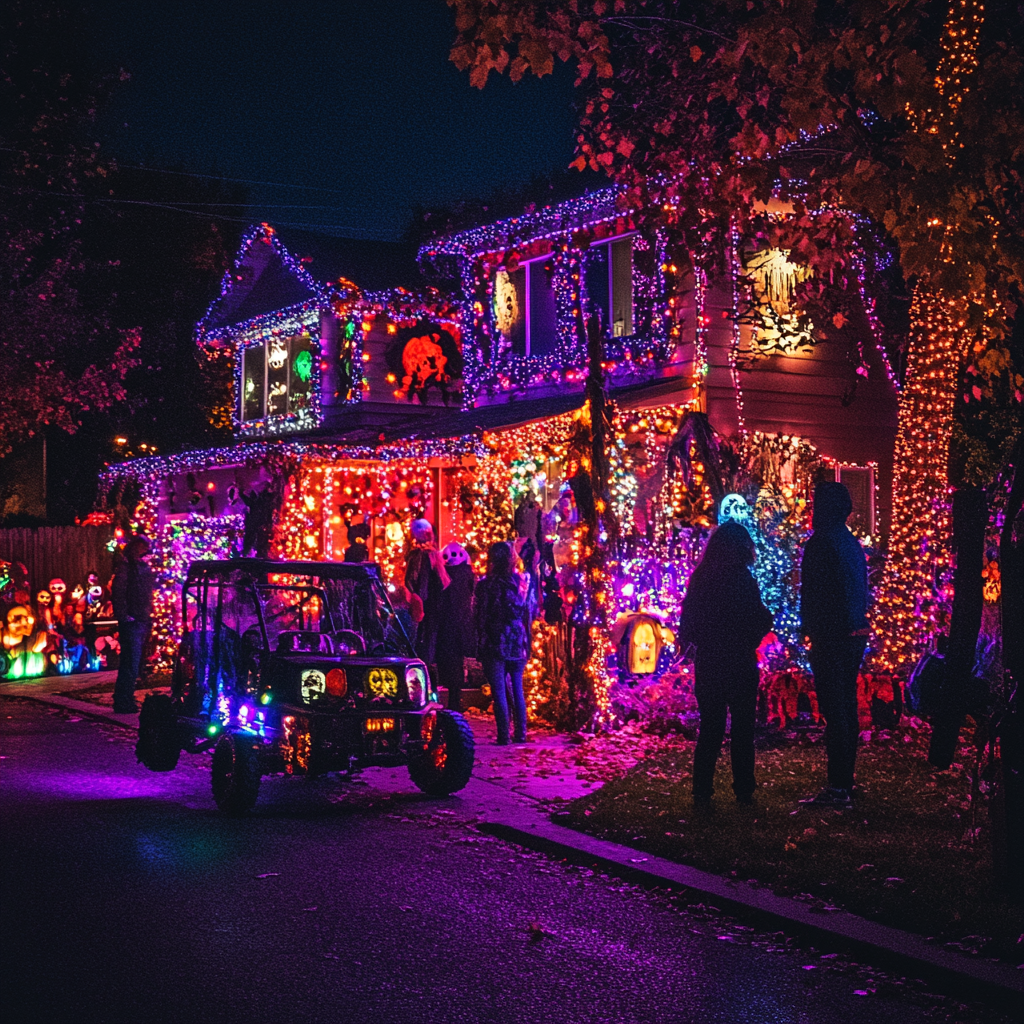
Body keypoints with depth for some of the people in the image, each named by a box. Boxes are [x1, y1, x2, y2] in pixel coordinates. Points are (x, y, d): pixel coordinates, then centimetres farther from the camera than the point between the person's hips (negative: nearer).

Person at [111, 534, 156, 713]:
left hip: (142, 623, 8)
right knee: (130, 664, -9)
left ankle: (124, 703, 21)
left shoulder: (145, 569, 15)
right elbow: (117, 594, -15)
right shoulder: (125, 568, -10)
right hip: (131, 623, -8)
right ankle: (124, 703, -3)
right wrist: (123, 617, -18)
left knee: (133, 665, 13)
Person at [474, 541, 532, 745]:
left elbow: (479, 615, -6)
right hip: (518, 643, 4)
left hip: (495, 644, -4)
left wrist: (481, 643, 2)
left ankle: (503, 735, -4)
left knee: (499, 691, -1)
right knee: (517, 689, 13)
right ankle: (520, 733, 13)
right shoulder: (520, 581, 5)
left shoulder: (486, 584, -8)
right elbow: (528, 613, 9)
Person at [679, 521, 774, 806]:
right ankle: (743, 790, 10)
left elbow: (688, 623, 10)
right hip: (739, 662, -4)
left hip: (707, 662, 4)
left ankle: (702, 792, 5)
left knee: (710, 728, 10)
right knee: (742, 727, 8)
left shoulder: (700, 578, 3)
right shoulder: (741, 578, -12)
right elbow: (759, 620, -12)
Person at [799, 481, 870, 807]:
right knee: (848, 707, 14)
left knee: (834, 710, -8)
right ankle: (845, 782, 22)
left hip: (831, 636, -9)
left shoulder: (819, 544, -13)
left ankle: (837, 789, -7)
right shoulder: (853, 544, 15)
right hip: (855, 634, 9)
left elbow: (812, 593, -17)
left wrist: (810, 631, -13)